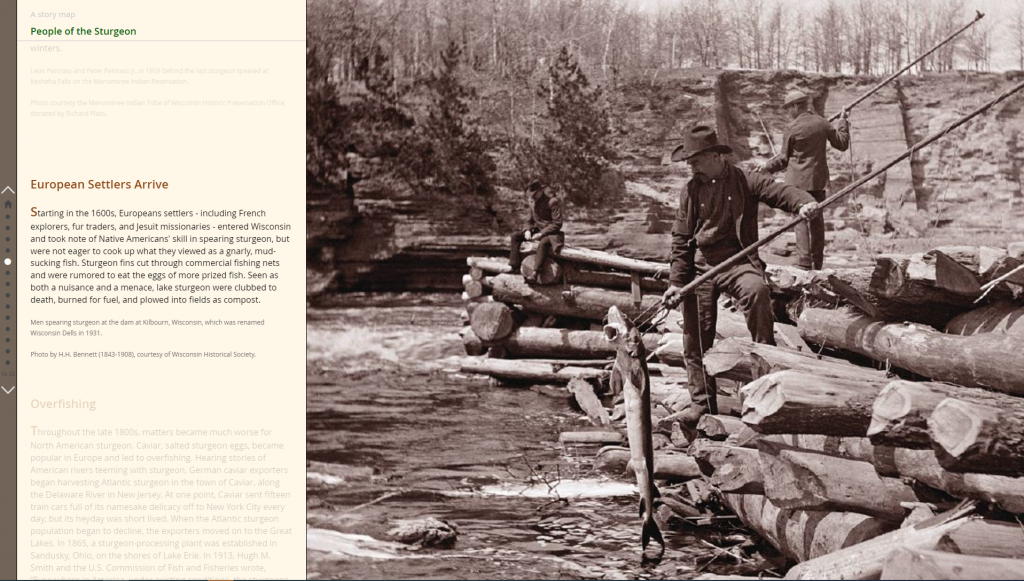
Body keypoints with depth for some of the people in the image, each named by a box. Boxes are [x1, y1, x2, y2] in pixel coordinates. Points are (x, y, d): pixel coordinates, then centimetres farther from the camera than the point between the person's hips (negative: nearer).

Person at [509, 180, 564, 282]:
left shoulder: (553, 201, -19)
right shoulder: (533, 201, 4)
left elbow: (557, 224, -21)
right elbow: (530, 219, 15)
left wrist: (541, 234, -25)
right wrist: (528, 230, -7)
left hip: (549, 232, -8)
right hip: (537, 228, 8)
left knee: (543, 243, -39)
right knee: (515, 236, -2)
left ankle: (535, 273, -47)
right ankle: (514, 267, -4)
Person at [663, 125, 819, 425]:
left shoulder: (745, 180, 2)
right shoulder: (691, 191, 8)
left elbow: (779, 191, -10)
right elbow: (681, 240, 8)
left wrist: (804, 202, -33)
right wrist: (676, 282, 1)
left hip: (737, 260, -3)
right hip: (700, 266, 3)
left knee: (756, 290, -37)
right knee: (696, 338, 0)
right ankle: (702, 403, 12)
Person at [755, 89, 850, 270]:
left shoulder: (792, 128, -10)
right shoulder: (822, 122, 2)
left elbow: (784, 158, -1)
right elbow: (842, 143, 12)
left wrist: (767, 166, 16)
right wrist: (843, 122, 25)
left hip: (799, 180, -5)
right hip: (819, 178, 5)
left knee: (801, 220, -4)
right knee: (817, 219, 13)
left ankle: (804, 264, -9)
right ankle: (817, 263, 19)